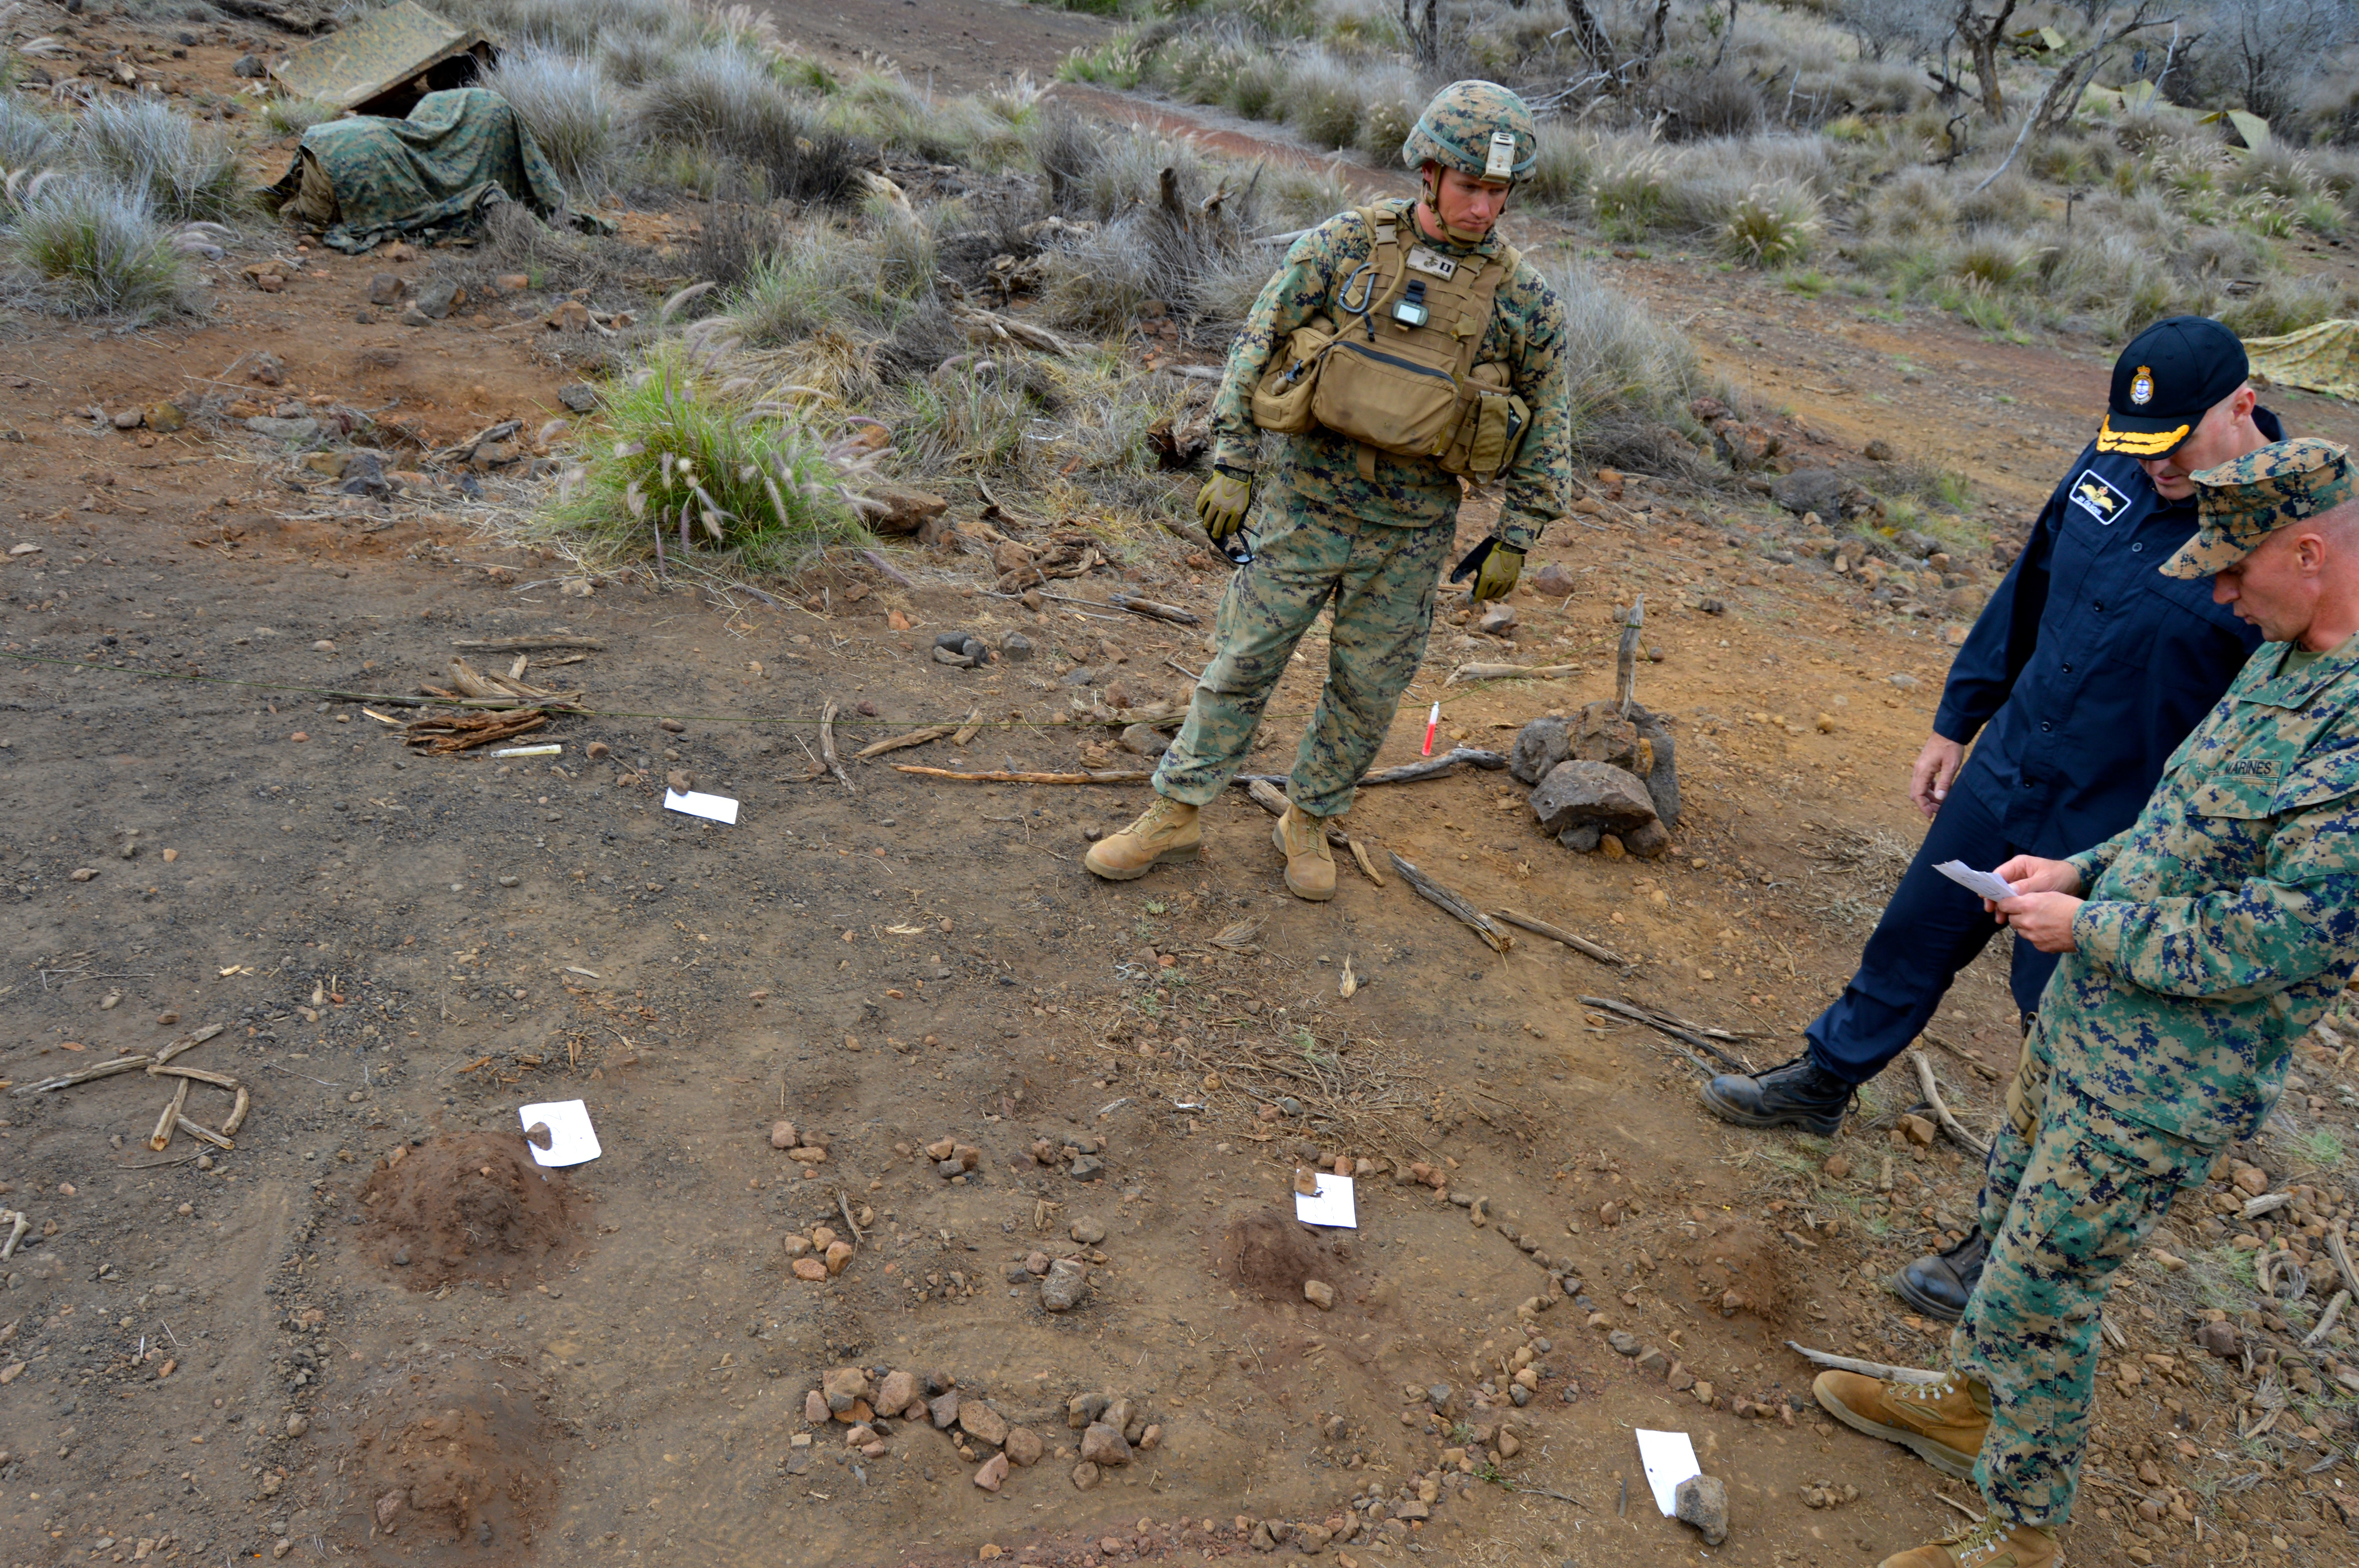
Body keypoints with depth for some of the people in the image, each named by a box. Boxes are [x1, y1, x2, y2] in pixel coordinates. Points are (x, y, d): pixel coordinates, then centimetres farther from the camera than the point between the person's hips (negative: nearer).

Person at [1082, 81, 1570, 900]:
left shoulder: (1524, 298, -4)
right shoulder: (1343, 245, -7)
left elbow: (1547, 424, 5)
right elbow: (1257, 344, -3)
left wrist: (1516, 536, 2)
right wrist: (1232, 467, -7)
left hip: (1411, 535, 1)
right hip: (1307, 506, -1)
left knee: (1367, 693, 10)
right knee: (1241, 664, 6)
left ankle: (1306, 821, 32)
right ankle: (1174, 816, 20)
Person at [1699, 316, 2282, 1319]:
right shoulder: (2111, 467, -4)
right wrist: (1956, 724, 15)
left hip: (2116, 840, -6)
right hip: (2004, 777, 6)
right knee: (1910, 944, 21)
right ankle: (1824, 1084, 45)